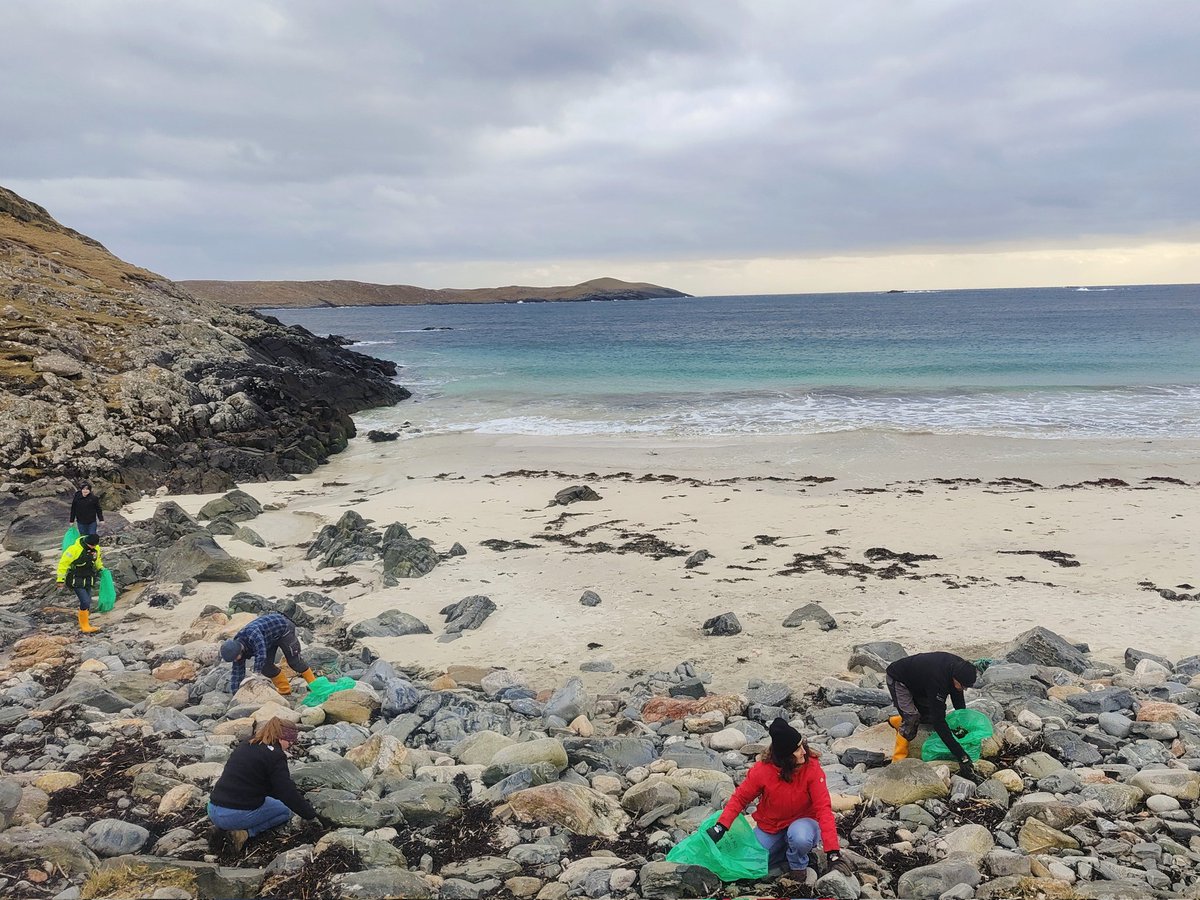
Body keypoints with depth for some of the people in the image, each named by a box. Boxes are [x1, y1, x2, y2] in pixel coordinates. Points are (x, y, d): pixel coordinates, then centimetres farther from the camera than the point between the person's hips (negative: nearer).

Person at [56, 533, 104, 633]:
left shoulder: (96, 548, -5)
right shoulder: (75, 549, -25)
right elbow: (64, 562, -17)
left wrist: (101, 568, 4)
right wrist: (61, 579, -15)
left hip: (87, 579, 6)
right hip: (76, 580, -6)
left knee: (87, 602, 11)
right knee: (85, 601, -13)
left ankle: (83, 622, 30)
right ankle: (84, 626, 0)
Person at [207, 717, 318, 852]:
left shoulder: (244, 746, 15)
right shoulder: (275, 756, -11)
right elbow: (289, 793, -12)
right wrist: (312, 814, 2)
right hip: (238, 815, -7)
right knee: (285, 810, 17)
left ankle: (223, 829, 8)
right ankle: (245, 833, -5)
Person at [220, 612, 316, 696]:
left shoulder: (252, 634, -42)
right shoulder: (236, 646, -15)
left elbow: (261, 655, -48)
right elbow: (237, 672, -8)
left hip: (283, 628, -7)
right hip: (271, 637, 7)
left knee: (294, 661, -4)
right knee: (266, 666, -3)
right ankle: (284, 689, 11)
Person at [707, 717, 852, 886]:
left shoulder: (812, 767, -23)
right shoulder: (762, 769, -20)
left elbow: (823, 808, -24)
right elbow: (740, 798, -9)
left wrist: (833, 853, -31)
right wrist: (721, 826, -23)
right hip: (769, 826, 2)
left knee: (800, 836, -37)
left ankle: (798, 865, -1)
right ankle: (787, 851, 19)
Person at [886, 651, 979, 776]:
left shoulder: (959, 667, -20)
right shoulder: (937, 680, -42)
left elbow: (958, 701, 1)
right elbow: (939, 723, -40)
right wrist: (961, 756, -41)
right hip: (898, 679, -8)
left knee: (931, 716, 2)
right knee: (912, 719, -20)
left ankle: (898, 722, 26)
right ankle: (899, 759, -6)